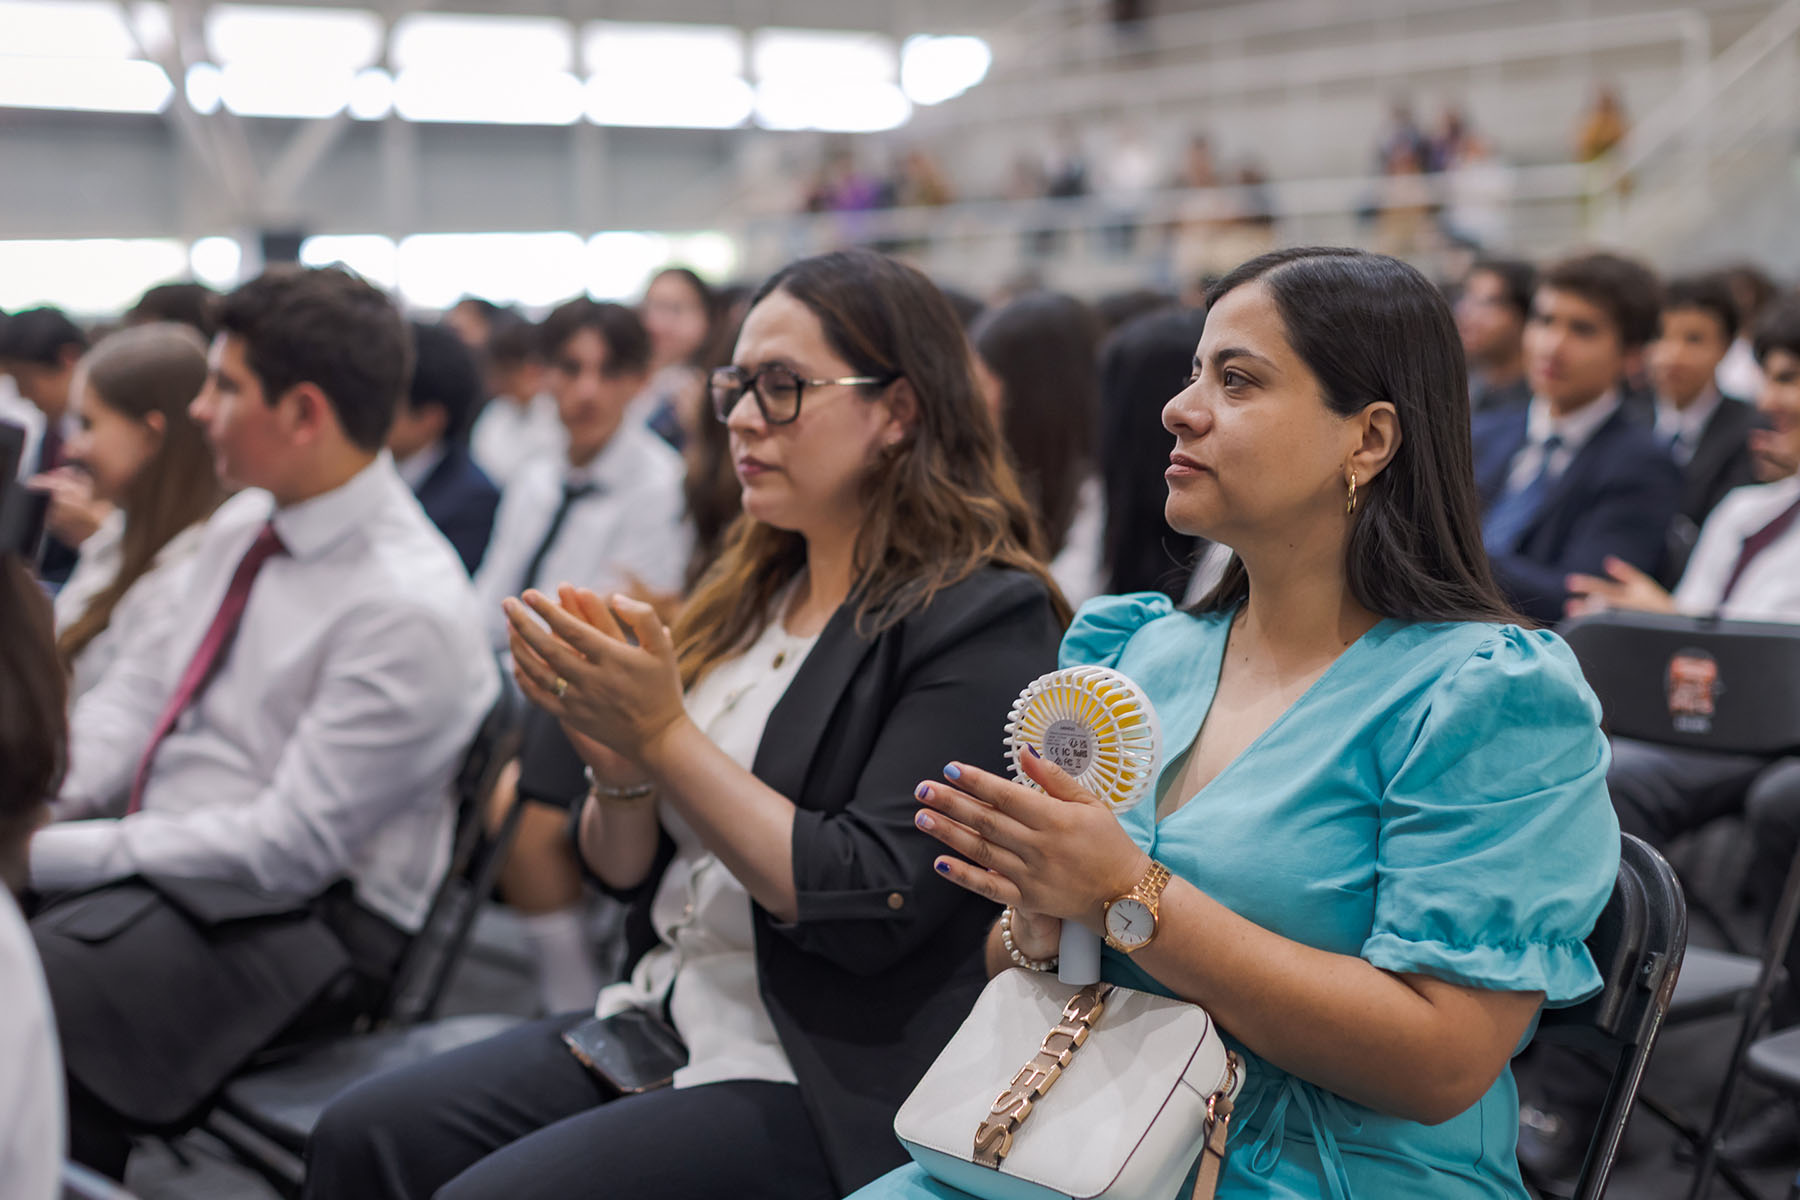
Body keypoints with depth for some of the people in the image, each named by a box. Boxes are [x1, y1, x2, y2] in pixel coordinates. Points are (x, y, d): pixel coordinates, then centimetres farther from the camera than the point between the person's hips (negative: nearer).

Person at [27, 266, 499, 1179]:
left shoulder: (408, 611, -20)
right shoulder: (244, 522, 7)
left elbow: (288, 847, -20)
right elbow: (145, 682, 15)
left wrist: (42, 853, -18)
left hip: (290, 913, -8)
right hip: (148, 846, 8)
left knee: (30, 986, -28)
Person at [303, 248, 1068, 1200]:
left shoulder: (986, 618, -11)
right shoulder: (751, 592, 12)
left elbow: (872, 910, -20)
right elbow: (625, 871, 15)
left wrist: (665, 735, -19)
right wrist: (621, 769, -8)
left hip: (828, 1096, -7)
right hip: (666, 1017, 8)